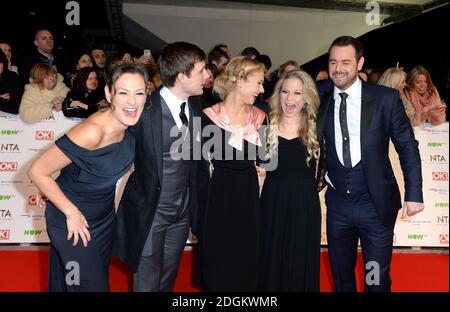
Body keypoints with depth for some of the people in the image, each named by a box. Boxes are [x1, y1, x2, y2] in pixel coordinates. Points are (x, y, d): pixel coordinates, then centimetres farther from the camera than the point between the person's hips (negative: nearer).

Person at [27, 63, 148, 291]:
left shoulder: (128, 123, -11)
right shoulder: (92, 132, -33)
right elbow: (37, 172, -27)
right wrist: (72, 213, -22)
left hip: (105, 216, 7)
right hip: (74, 221, -7)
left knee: (100, 277, 25)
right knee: (89, 284, 9)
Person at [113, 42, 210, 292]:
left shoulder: (196, 104, -3)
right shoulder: (146, 109, -22)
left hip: (183, 211, 6)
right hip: (149, 212, -5)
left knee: (168, 281, 22)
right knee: (147, 283, 11)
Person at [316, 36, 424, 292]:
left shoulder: (386, 98, -7)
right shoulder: (320, 99, -1)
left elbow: (408, 147, -2)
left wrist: (414, 194, -6)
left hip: (377, 203, -2)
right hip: (338, 203, 3)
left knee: (377, 279, 9)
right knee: (341, 276, 17)